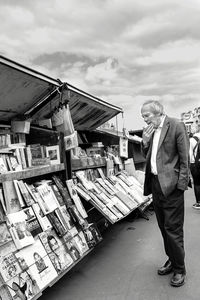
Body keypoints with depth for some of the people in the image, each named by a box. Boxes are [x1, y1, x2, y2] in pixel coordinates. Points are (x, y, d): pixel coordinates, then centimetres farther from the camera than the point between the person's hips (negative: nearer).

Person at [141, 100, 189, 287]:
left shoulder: (176, 126, -8)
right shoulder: (150, 131, 12)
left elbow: (184, 158, -10)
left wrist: (181, 184, -14)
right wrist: (145, 141, -2)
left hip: (171, 185, -7)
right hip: (155, 184, 7)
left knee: (173, 229, 1)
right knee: (164, 227, 18)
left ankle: (179, 269, 21)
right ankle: (171, 260, 36)